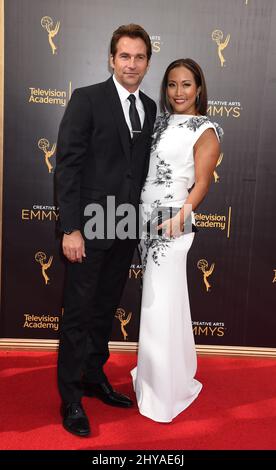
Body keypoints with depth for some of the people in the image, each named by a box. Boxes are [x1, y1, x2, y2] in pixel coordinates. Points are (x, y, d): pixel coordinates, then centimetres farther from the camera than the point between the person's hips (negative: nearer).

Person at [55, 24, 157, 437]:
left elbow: (143, 167, 12)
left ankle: (94, 377, 35)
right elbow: (67, 166, -11)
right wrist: (71, 229, -16)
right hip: (89, 227, -5)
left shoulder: (150, 108, 10)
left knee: (105, 309, 17)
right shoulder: (86, 100, -6)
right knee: (78, 313, 5)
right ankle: (71, 398, 21)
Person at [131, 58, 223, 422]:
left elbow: (201, 184, -11)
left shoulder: (204, 131, -6)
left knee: (162, 306, -2)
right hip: (146, 220, 7)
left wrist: (183, 214, -28)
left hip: (170, 224, -7)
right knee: (156, 301, 16)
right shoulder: (161, 123, 14)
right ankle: (155, 372, 35)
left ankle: (165, 392, 15)